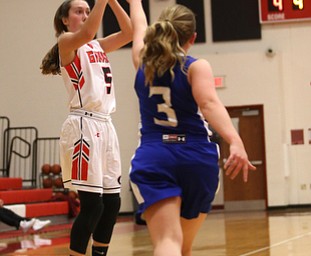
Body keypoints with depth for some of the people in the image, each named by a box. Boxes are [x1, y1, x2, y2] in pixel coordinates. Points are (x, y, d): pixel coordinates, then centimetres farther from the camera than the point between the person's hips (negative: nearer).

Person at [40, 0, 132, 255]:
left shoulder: (98, 46, 21)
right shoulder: (66, 42, -1)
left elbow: (129, 32, 14)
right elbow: (87, 33, -23)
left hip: (105, 126, 8)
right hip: (84, 126, -8)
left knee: (111, 202, 8)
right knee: (92, 204, -11)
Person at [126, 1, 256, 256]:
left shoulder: (143, 62, 9)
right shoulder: (196, 66, -2)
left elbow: (139, 27, 30)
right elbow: (209, 103, -21)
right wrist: (236, 142, -35)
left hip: (153, 157, 1)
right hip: (196, 157, -1)